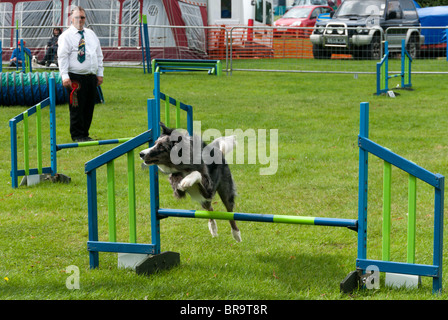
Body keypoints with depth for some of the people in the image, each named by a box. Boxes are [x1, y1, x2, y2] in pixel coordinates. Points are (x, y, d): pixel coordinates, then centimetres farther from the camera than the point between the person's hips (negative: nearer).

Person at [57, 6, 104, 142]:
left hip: (91, 77, 6)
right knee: (77, 108, -5)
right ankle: (77, 136, 4)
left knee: (89, 107, 8)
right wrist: (65, 77, -18)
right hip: (76, 78, -6)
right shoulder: (66, 36, -3)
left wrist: (100, 73, 12)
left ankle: (85, 134, 18)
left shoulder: (91, 34, 16)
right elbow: (62, 57, -9)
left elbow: (99, 54, 19)